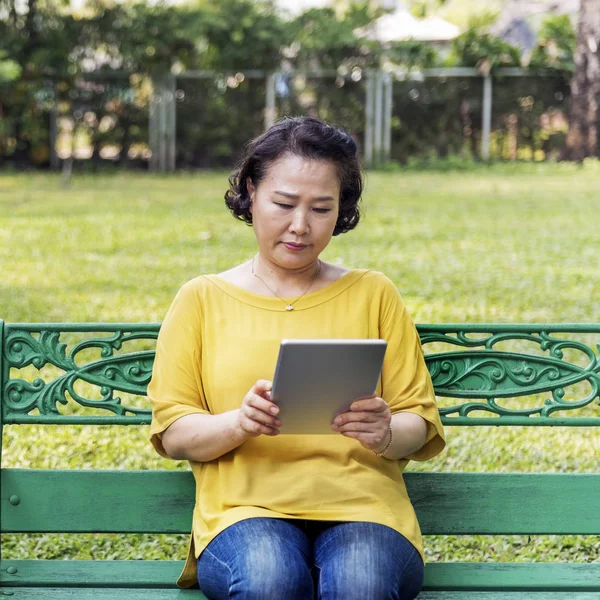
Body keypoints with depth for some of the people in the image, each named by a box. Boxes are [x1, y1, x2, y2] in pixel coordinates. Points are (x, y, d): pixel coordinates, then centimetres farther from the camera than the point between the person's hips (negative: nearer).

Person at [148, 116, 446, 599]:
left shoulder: (374, 294, 17)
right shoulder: (203, 300, 15)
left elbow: (420, 424, 13)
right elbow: (172, 432, 7)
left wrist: (386, 433, -12)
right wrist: (240, 423, -14)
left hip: (362, 506, 0)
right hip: (246, 508, 0)